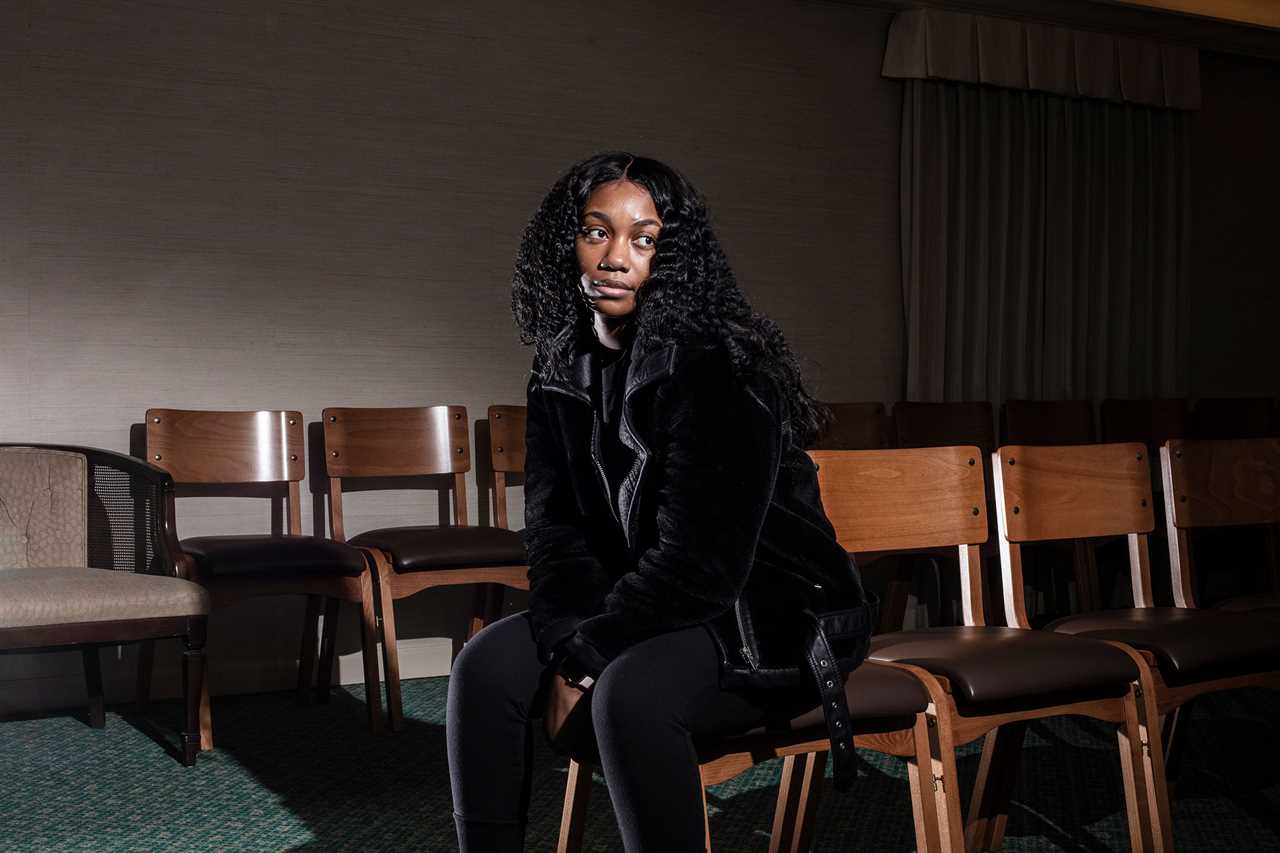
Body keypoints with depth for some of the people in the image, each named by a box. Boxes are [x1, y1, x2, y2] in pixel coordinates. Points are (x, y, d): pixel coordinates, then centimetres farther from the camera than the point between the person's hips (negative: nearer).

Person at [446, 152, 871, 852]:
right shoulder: (563, 373, 3)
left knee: (629, 692, -33)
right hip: (641, 606, 7)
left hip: (766, 612, -7)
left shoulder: (719, 368, -21)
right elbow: (554, 531, 1)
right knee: (485, 666, -12)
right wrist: (566, 648, -16)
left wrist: (587, 653, -18)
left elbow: (698, 561, -25)